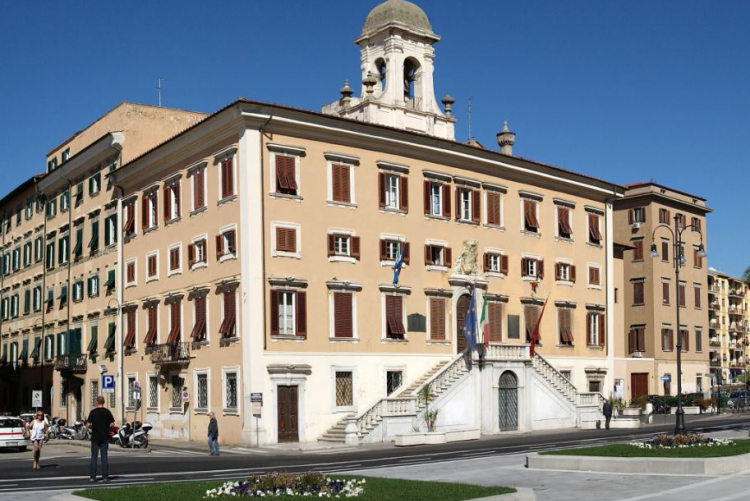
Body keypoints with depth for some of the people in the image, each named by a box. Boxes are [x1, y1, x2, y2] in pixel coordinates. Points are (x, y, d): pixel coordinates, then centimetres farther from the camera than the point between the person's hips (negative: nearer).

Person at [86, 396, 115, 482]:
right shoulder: (107, 412, -2)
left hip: (95, 437, -1)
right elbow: (112, 424, -4)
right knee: (104, 457, 4)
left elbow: (88, 425, -5)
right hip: (105, 437, 1)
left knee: (94, 457, 5)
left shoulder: (93, 412, -4)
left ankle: (92, 477, 4)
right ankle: (105, 476, 3)